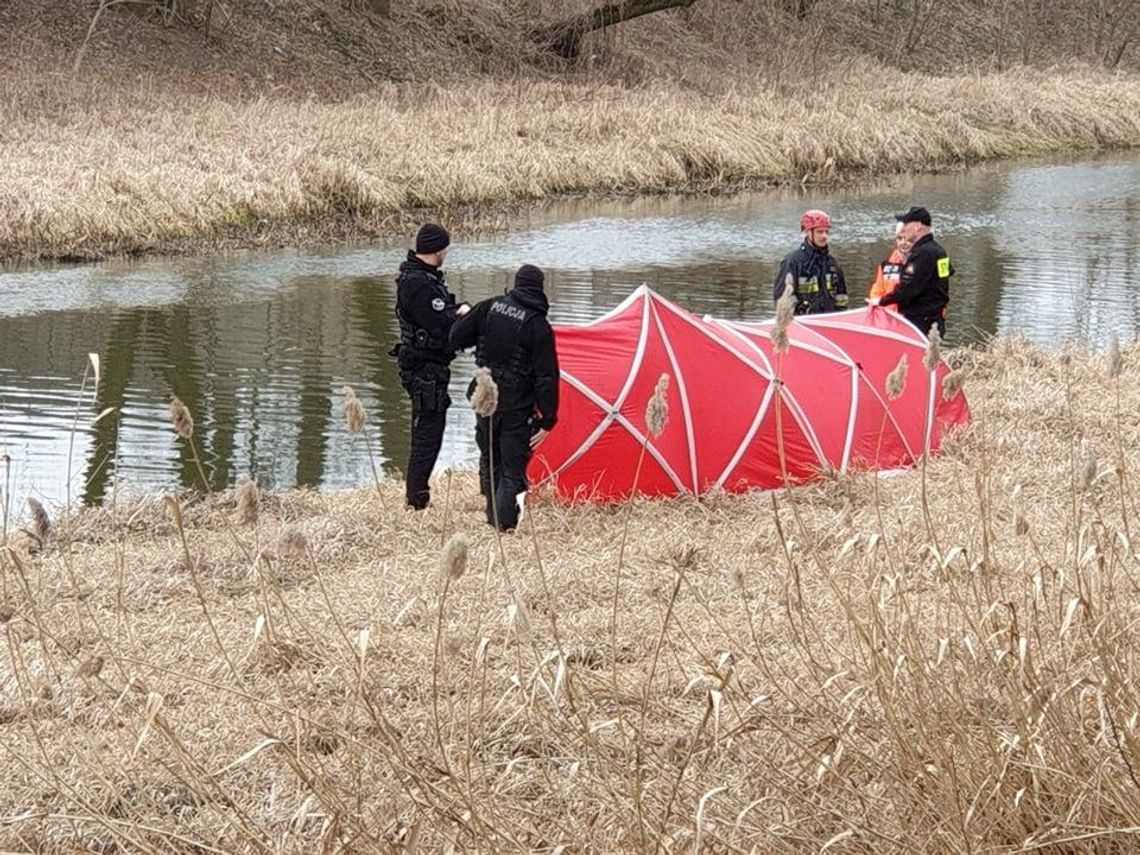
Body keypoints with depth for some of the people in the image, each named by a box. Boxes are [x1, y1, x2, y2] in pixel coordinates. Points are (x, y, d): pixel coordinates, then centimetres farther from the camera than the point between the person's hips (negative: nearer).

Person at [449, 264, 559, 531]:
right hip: (517, 409, -4)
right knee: (513, 468, 1)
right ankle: (505, 524, -9)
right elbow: (546, 378, -13)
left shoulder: (489, 308, -2)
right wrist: (547, 419, -9)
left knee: (489, 460, 20)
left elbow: (456, 338, 3)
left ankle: (493, 517, 28)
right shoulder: (538, 327, -12)